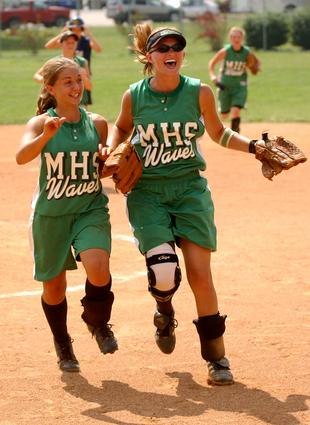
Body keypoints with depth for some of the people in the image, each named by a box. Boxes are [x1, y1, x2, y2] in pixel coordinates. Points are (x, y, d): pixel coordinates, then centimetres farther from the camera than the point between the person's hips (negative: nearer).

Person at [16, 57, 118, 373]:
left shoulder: (97, 123, 0)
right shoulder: (41, 123, -8)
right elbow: (22, 156, -27)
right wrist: (46, 135, -44)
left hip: (90, 209, 1)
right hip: (50, 214, -1)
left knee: (98, 268, -25)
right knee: (54, 286, 9)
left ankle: (98, 322, 6)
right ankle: (62, 344, 36)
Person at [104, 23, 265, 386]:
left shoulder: (199, 92, -5)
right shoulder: (134, 96, -5)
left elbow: (218, 133, 11)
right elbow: (122, 128, 16)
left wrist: (254, 145, -3)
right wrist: (111, 150, -3)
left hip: (190, 188, 0)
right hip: (146, 191, 0)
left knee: (199, 272, -5)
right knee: (163, 272, -16)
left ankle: (216, 356, 9)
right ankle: (164, 312, 22)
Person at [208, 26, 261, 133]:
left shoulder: (247, 53, -9)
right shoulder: (225, 51, -13)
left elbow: (257, 63, 9)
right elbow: (212, 63, -3)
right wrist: (212, 75, -18)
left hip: (240, 85, 0)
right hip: (225, 85, 0)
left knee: (236, 111, -20)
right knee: (225, 115, 9)